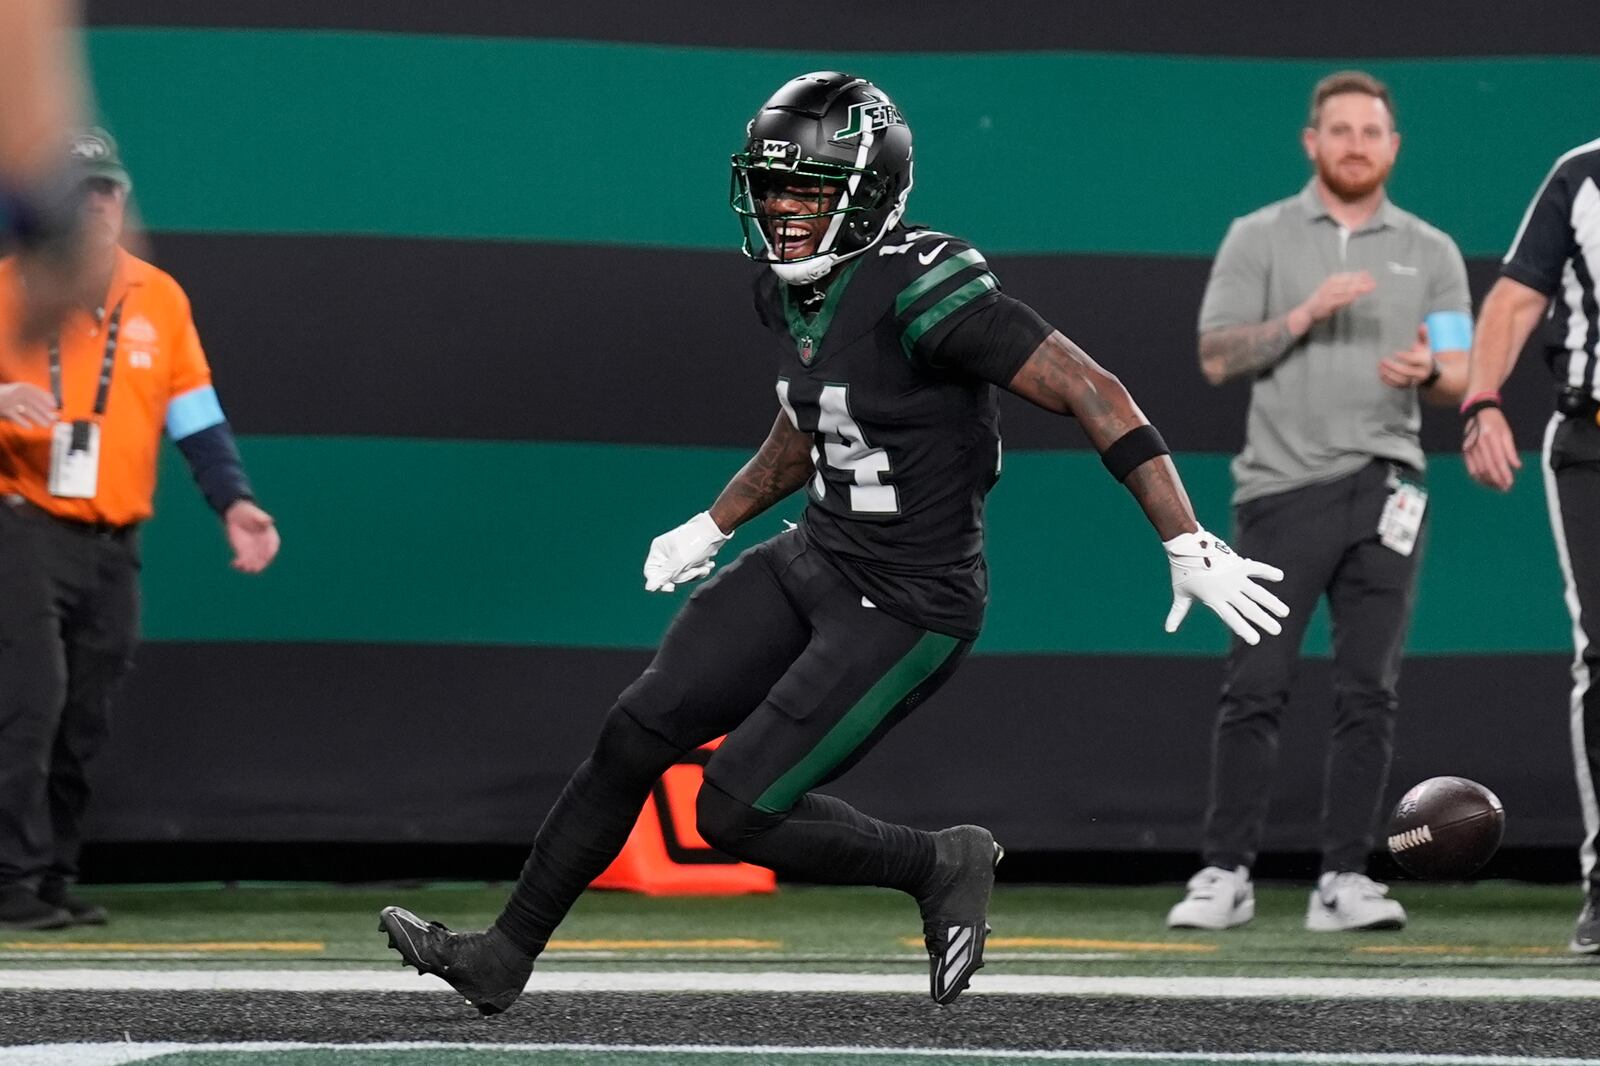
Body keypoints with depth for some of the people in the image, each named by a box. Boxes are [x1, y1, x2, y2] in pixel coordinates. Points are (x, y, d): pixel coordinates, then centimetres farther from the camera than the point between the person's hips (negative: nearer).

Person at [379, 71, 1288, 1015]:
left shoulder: (920, 290, -24)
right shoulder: (789, 291, 3)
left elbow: (1092, 394, -26)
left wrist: (1188, 547, -28)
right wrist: (712, 529, 28)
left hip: (909, 610, -8)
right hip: (813, 563, 8)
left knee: (736, 813, -9)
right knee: (636, 733, 2)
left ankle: (942, 865, 12)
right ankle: (505, 956, 13)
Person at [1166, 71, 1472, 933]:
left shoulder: (1430, 251, 13)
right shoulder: (1259, 239, 8)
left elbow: (1461, 381, 8)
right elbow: (1217, 359, -1)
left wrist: (1429, 371, -15)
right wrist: (1305, 316, -14)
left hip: (1385, 488, 2)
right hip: (1282, 484, -2)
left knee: (1369, 692, -1)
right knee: (1255, 688, -6)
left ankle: (1343, 879, 2)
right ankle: (1226, 873, -1)